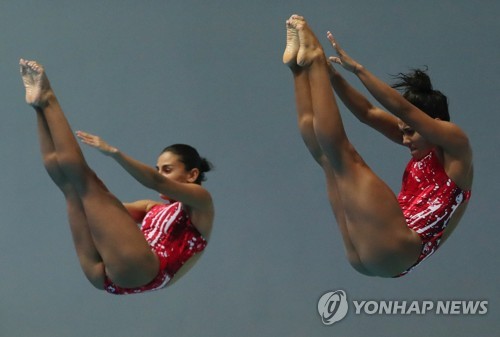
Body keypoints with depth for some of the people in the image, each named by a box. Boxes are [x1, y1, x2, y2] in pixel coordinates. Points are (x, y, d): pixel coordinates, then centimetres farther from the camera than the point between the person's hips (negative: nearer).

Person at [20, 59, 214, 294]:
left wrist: (113, 152, -14)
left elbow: (157, 182, -4)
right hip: (105, 274, 7)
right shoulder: (153, 209, 35)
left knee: (85, 179, -10)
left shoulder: (200, 202, 14)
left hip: (141, 269, -7)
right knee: (60, 170, 10)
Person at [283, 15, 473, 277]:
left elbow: (402, 109, -11)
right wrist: (333, 75, 6)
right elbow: (368, 113, 18)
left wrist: (357, 69, -13)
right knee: (326, 155, 12)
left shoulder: (455, 144, 1)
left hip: (398, 250, -8)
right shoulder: (423, 147, 22)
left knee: (344, 156, -12)